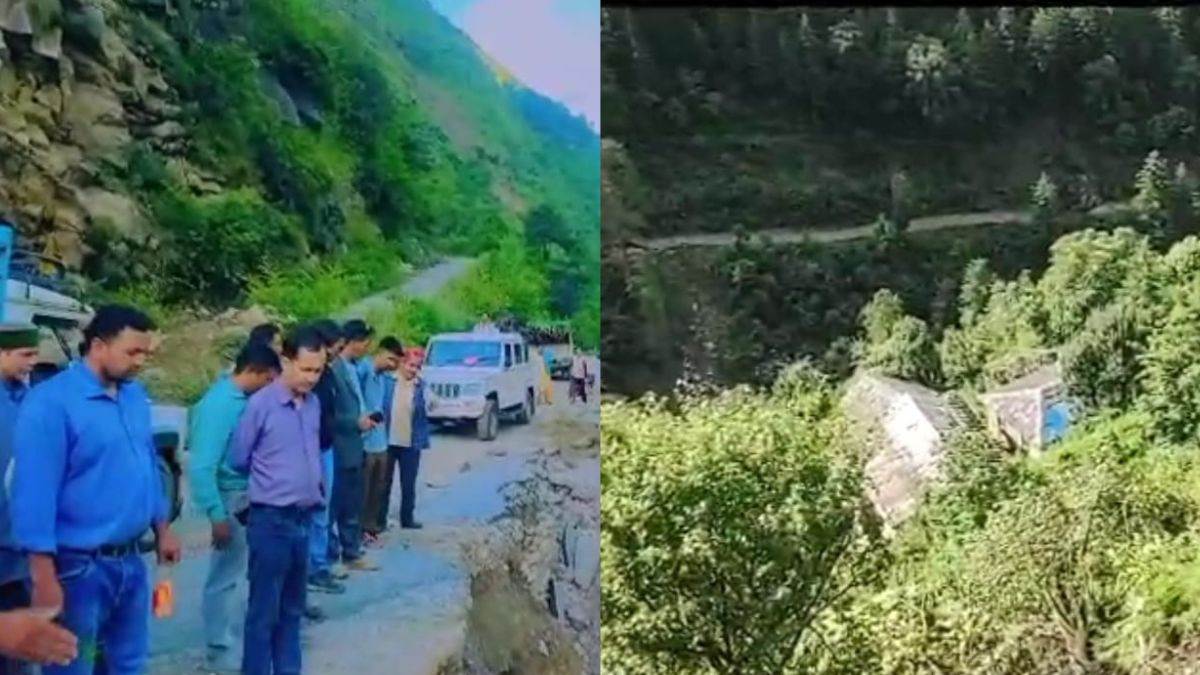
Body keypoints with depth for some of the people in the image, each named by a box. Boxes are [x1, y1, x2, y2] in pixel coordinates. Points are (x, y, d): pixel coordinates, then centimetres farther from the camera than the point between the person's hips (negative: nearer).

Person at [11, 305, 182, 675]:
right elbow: (35, 492, -19)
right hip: (79, 567, -7)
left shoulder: (136, 396, 7)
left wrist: (162, 529, 17)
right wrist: (44, 577, -21)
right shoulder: (52, 402, -16)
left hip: (130, 560, 7)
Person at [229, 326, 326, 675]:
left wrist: (316, 489, 10)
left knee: (292, 608, 16)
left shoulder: (314, 403, 6)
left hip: (304, 518, 6)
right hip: (272, 520, -6)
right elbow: (238, 459, -3)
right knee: (264, 611, 2)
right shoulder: (261, 404, -12)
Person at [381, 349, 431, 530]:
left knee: (408, 483, 12)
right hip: (388, 441, -1)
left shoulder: (422, 387, -2)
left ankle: (407, 518, 25)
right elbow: (381, 410, -3)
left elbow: (427, 412, -2)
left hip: (411, 443, 1)